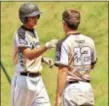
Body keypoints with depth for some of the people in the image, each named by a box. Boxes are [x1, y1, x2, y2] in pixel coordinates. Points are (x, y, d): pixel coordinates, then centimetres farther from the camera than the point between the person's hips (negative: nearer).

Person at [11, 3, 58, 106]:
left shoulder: (33, 31, 11)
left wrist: (43, 59, 4)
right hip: (24, 79, -8)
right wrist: (47, 46, -41)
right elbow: (29, 55, -30)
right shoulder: (21, 33, -15)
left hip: (37, 79, 8)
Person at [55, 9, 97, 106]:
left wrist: (58, 96, -17)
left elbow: (63, 71, -18)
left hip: (71, 88, -6)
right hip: (87, 87, 6)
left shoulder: (64, 43, -12)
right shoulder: (89, 41, 7)